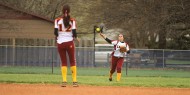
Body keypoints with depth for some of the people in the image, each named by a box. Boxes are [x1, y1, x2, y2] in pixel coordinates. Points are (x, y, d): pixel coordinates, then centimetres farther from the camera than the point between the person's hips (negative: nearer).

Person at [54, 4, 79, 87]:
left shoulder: (57, 20, -2)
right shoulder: (72, 21, -4)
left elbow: (55, 32, -5)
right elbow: (74, 33, -8)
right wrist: (76, 38, 13)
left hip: (60, 43, 1)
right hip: (69, 42, -1)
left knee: (63, 62, 8)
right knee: (72, 61, 8)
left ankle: (64, 81, -2)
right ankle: (74, 81, 3)